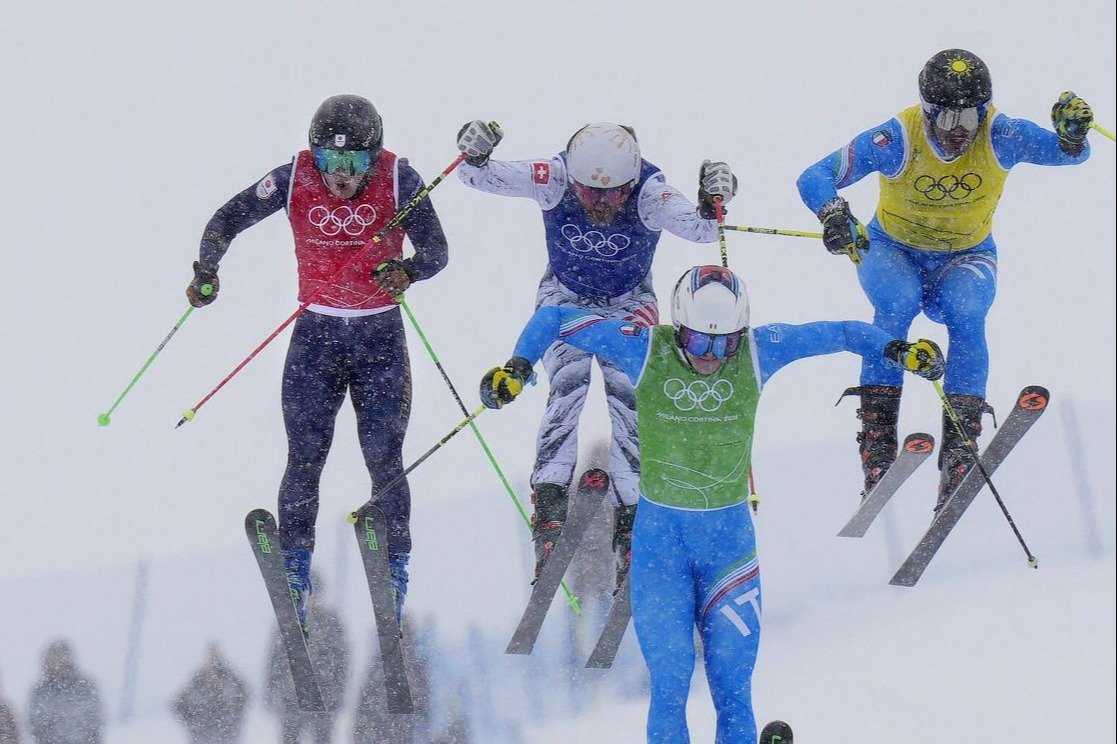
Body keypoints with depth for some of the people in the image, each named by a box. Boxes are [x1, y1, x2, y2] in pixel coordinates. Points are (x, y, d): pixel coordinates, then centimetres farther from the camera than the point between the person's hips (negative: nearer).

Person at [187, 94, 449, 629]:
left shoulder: (398, 180, -12)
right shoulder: (295, 179, -9)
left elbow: (436, 251, -14)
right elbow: (228, 221, 0)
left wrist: (407, 271, -35)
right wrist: (206, 271, -15)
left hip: (381, 335, -1)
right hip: (316, 332, 1)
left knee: (384, 460, -5)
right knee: (304, 458, -7)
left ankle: (394, 577, 5)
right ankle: (294, 575, -1)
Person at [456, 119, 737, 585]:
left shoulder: (650, 193, -30)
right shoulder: (554, 179, -28)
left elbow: (698, 228, -40)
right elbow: (484, 178, -27)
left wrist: (710, 208, -60)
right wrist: (474, 159, -48)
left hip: (628, 306, 0)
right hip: (565, 298, 0)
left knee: (624, 394, -16)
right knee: (571, 384, -22)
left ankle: (631, 517, -9)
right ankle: (549, 503, -20)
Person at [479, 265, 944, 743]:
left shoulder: (759, 350, -8)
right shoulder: (645, 349, -11)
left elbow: (840, 333, 2)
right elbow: (555, 319, -1)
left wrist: (897, 351, -12)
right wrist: (518, 366, -14)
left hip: (730, 535, 1)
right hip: (658, 535, -1)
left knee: (733, 689, -1)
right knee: (669, 684, -6)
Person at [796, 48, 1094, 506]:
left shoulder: (1000, 137, -21)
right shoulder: (898, 139, -26)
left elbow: (1068, 153, -25)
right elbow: (814, 179, -28)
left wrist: (1072, 134, -49)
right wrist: (833, 214, -50)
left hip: (966, 258, 1)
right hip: (893, 250, -1)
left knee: (966, 314, -31)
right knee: (896, 305, -34)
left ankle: (960, 443, -27)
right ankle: (877, 432, -26)